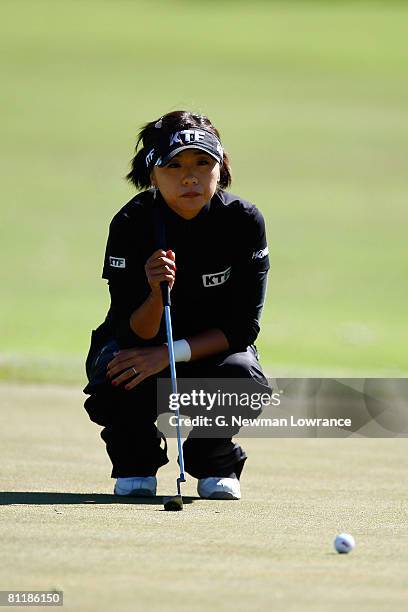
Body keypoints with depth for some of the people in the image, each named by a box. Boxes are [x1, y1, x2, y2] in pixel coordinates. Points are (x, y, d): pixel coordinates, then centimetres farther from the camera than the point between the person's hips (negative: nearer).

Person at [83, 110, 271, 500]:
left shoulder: (242, 220, -17)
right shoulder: (132, 223, -20)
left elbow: (242, 326, -17)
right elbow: (135, 334, -23)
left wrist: (172, 353, -29)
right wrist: (156, 293, -45)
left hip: (210, 350, 1)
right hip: (140, 349, -1)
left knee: (243, 377, -34)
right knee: (117, 379, -36)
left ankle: (215, 464, 1)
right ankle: (136, 464, 1)